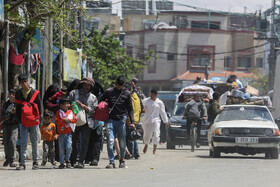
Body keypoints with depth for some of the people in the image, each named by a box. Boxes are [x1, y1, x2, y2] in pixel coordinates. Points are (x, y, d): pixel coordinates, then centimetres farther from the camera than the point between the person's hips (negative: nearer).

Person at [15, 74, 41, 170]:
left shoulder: (35, 92, 0)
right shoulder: (18, 93, 6)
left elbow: (39, 105, 4)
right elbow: (17, 107, 10)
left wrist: (37, 117, -2)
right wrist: (19, 119, 2)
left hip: (34, 120, -1)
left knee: (34, 142, 7)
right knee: (23, 142, -5)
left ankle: (35, 162, 15)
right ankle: (22, 163, -8)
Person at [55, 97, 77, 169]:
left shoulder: (70, 112, 9)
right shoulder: (58, 113, 1)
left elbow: (75, 120, 2)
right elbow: (57, 121, -9)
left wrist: (69, 120, -13)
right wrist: (63, 120, -17)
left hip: (69, 133, 1)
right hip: (61, 133, -1)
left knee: (68, 147, -12)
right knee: (61, 149, 2)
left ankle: (67, 159, 13)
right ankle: (62, 163, 9)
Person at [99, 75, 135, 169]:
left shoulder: (126, 93, 6)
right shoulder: (109, 92, 5)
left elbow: (130, 109, 7)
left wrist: (132, 121, -1)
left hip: (121, 120, 1)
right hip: (111, 120, -1)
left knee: (122, 142, 4)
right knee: (110, 141, -10)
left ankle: (122, 160, 21)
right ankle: (111, 162, -8)